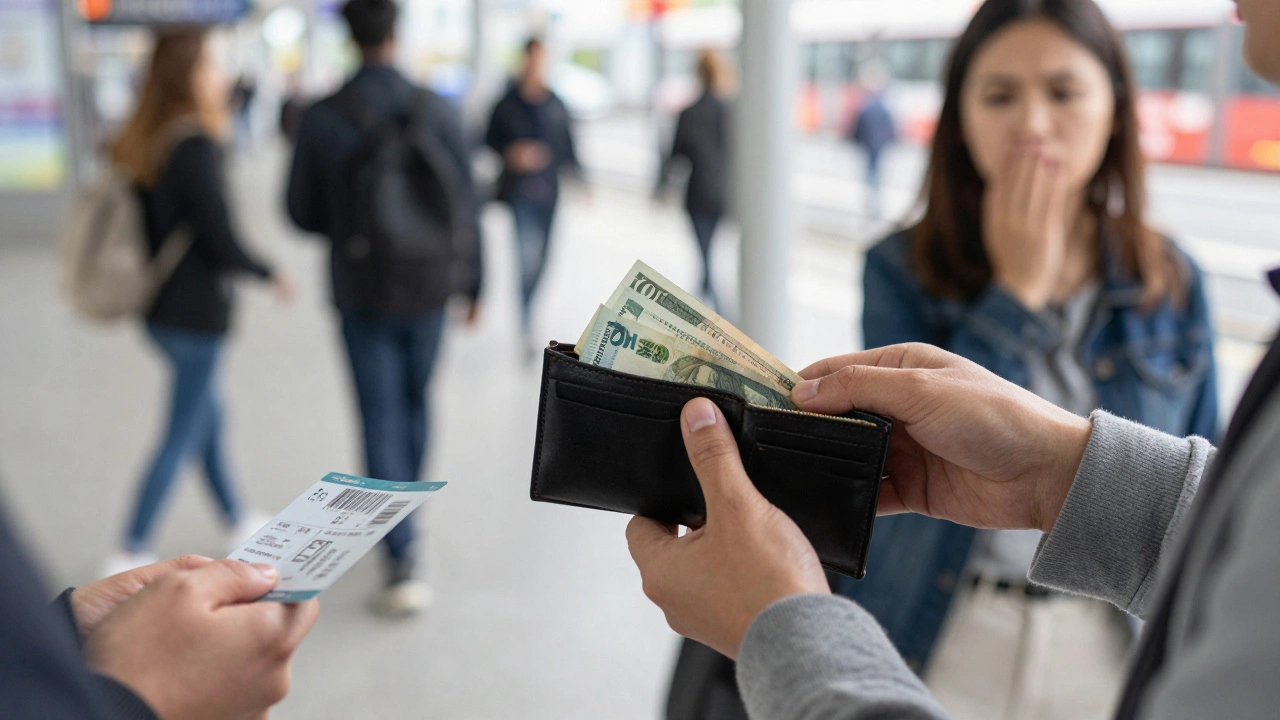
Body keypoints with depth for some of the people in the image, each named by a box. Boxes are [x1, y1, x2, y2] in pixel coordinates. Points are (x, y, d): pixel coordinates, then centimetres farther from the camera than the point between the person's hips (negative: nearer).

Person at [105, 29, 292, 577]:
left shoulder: (145, 142, 5)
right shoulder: (196, 146, -21)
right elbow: (222, 242, -21)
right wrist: (271, 275, -6)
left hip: (163, 307, 9)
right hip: (197, 313, -9)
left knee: (209, 414, 22)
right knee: (183, 435, 2)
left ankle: (238, 522, 38)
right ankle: (130, 556, 10)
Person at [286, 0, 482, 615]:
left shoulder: (321, 119, -9)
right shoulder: (437, 110, -6)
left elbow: (302, 211, -1)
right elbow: (466, 203, -4)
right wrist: (472, 284, 6)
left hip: (362, 293, -2)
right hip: (429, 287, 2)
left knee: (382, 421, 2)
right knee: (415, 403, 21)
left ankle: (403, 561, -2)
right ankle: (403, 518, 38)